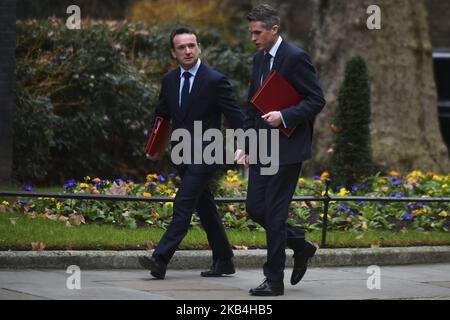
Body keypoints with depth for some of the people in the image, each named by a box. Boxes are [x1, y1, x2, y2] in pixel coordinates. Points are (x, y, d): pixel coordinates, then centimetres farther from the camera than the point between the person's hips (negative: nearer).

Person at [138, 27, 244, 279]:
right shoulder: (170, 80, 7)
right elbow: (162, 115, 19)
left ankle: (160, 259, -23)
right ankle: (224, 261, 23)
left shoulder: (215, 81, -11)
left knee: (184, 204, -16)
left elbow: (236, 118, -10)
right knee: (205, 209, 13)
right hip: (183, 155, 7)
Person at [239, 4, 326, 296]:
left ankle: (274, 281, 1)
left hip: (287, 148, -8)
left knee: (275, 212, -6)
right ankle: (300, 245, 27)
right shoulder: (259, 59, 12)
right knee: (256, 208, 6)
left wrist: (284, 116, -23)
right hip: (262, 148, 8)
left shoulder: (296, 58, -12)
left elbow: (317, 100, -13)